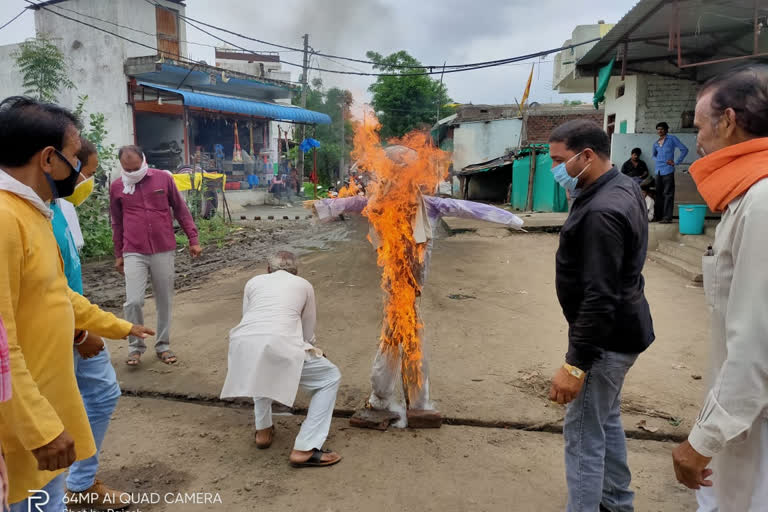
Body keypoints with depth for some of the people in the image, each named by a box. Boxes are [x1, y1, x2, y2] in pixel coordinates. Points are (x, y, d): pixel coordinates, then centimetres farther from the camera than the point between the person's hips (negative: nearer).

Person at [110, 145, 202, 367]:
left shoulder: (164, 178, 0)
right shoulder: (117, 186, 3)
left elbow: (181, 210, 6)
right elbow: (117, 223, 13)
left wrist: (193, 239, 3)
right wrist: (118, 255, 16)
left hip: (164, 250, 0)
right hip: (134, 253, 0)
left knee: (165, 301, 7)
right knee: (133, 301, -8)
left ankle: (163, 345, 23)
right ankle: (136, 346, 12)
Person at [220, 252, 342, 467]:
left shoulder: (254, 282, 29)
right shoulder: (304, 285, 25)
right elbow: (308, 333, 28)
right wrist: (307, 352, 50)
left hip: (243, 344, 4)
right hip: (279, 345, -4)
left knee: (263, 370, 40)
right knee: (330, 378, 16)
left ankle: (263, 431, 39)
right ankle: (304, 449, 8)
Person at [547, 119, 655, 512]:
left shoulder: (602, 212, -27)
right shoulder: (623, 187, 7)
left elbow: (600, 299, -29)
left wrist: (575, 363, -26)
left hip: (606, 338, -11)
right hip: (617, 331, 11)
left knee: (583, 434, 0)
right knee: (606, 420, 23)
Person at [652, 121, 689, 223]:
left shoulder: (672, 139, 2)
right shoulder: (656, 143, 17)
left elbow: (684, 150, 1)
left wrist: (676, 162, -5)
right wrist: (657, 160, 11)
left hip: (668, 170, -6)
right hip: (658, 171, 6)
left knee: (668, 194, -8)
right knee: (659, 194, 9)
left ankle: (667, 217, -11)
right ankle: (658, 216, 15)